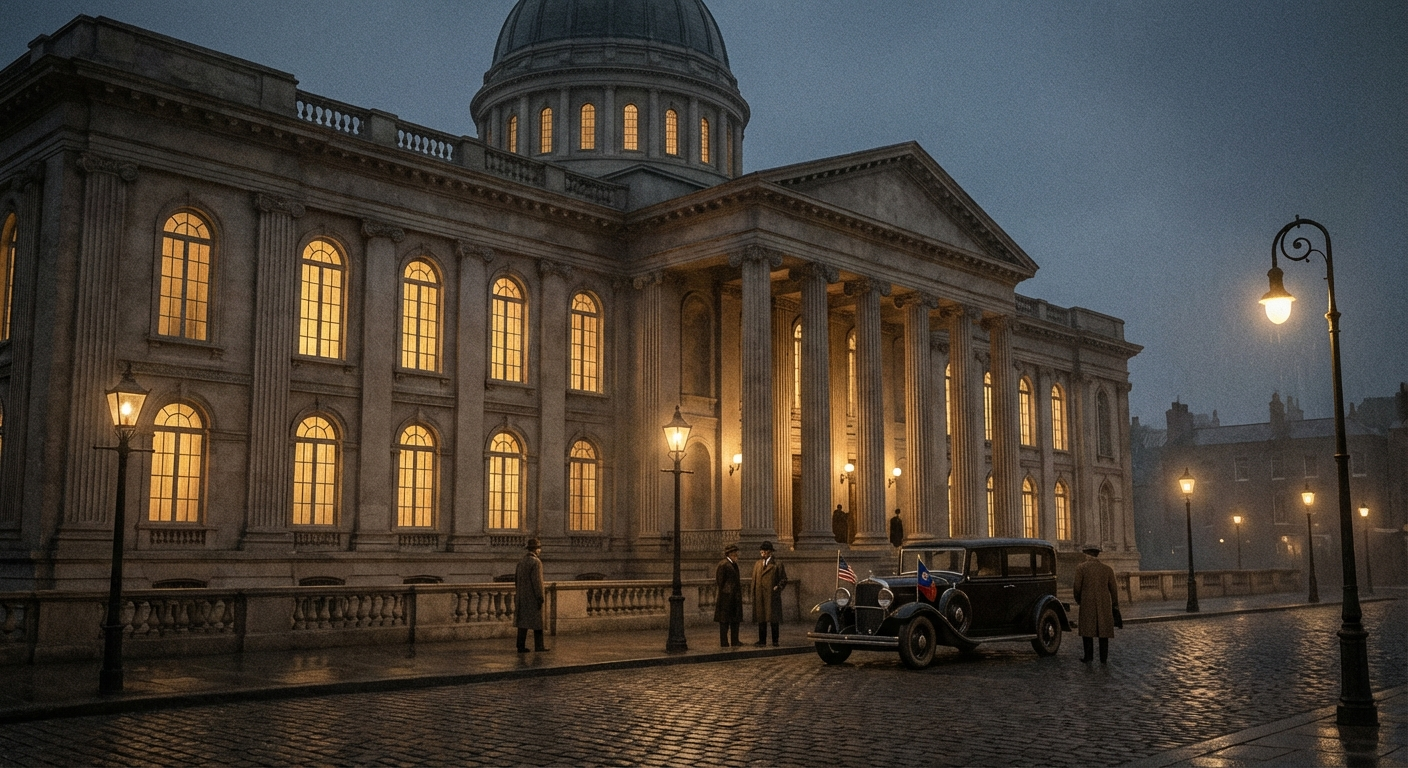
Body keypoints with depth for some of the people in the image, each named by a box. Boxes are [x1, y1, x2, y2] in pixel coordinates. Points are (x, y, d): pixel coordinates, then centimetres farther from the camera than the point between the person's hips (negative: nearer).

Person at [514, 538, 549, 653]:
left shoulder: (521, 561, 10)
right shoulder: (536, 562, -14)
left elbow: (516, 578, 15)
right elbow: (537, 581, -18)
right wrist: (540, 597, -15)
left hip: (521, 597, 7)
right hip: (532, 596, -7)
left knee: (522, 621, 6)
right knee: (537, 621, 3)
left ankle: (521, 646, 5)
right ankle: (539, 645, 8)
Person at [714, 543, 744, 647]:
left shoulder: (734, 564, 15)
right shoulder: (723, 565, -13)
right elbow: (720, 582, -13)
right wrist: (722, 594, -13)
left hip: (734, 598, 9)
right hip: (726, 597, -9)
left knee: (735, 619, 11)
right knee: (724, 621, -2)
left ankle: (735, 641, 18)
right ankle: (724, 643, 2)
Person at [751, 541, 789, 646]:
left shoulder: (777, 564, 1)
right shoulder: (757, 564, 14)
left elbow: (783, 579, 3)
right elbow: (754, 579, 14)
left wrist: (778, 587, -14)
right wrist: (754, 594, 5)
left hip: (772, 596, -4)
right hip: (760, 597, 4)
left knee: (774, 619, 1)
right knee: (761, 618, 6)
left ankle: (775, 640, 9)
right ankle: (762, 640, 12)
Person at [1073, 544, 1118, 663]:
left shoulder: (1081, 568, -6)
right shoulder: (1108, 569, 1)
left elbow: (1077, 587, -7)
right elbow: (1113, 589, 4)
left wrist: (1078, 600, 12)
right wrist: (1115, 606, 14)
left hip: (1087, 604, -2)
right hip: (1104, 605, 2)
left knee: (1087, 630, 10)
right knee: (1104, 631, 10)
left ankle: (1088, 657, 11)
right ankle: (1103, 658, 12)